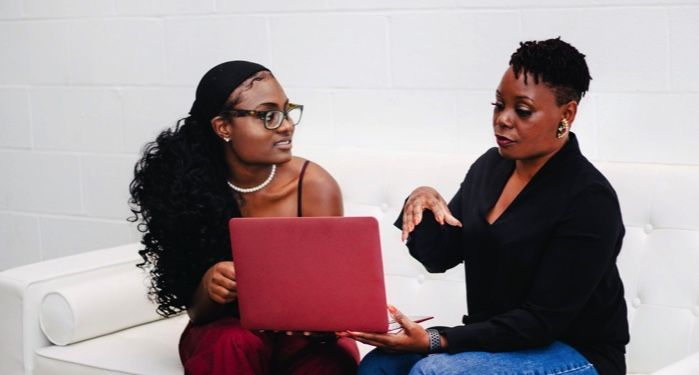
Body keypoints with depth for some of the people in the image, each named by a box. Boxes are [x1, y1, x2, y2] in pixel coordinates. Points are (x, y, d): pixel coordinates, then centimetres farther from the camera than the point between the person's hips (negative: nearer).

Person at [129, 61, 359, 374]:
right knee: (234, 343, -34)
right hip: (226, 330, 1)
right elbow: (196, 311, -8)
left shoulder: (314, 186, -13)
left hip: (301, 332, 0)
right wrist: (209, 287, -32)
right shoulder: (189, 185, -10)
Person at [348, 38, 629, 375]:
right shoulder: (490, 166, 5)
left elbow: (541, 321, -21)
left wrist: (434, 341, -26)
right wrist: (423, 204, -12)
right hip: (496, 341, 7)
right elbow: (440, 257, 11)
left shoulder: (589, 200, -18)